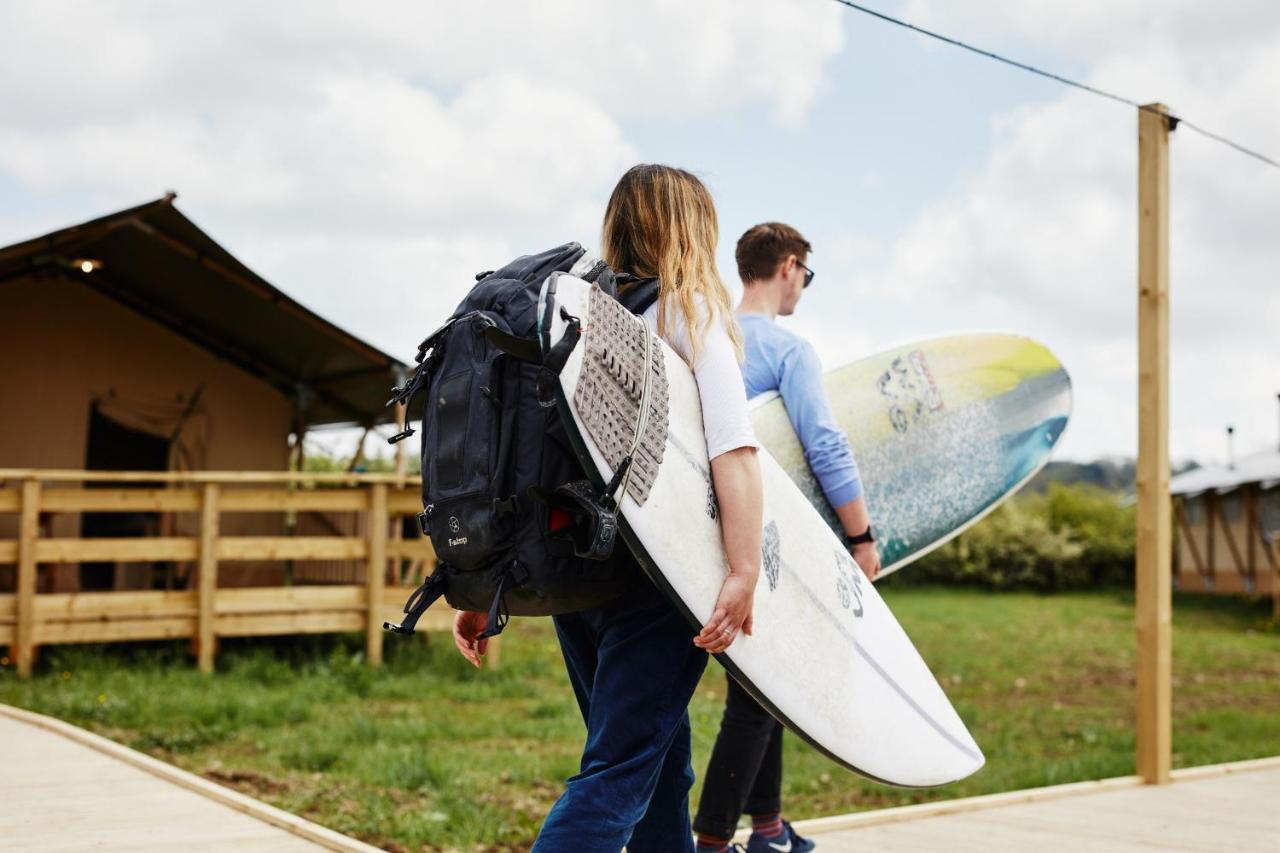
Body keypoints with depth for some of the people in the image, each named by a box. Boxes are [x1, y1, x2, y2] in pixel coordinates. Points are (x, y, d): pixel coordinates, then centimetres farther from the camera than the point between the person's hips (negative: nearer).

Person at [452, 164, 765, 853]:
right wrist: (744, 571, -21)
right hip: (654, 576, -6)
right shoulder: (692, 311, -2)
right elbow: (733, 446, -17)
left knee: (660, 764, 19)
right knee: (616, 776, -5)